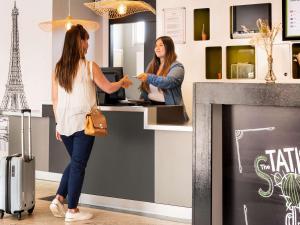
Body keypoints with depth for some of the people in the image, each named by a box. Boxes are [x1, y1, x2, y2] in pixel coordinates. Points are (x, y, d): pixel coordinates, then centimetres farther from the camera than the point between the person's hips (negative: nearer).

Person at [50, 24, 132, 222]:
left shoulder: (58, 68, 5)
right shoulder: (89, 66, -10)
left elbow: (55, 99, 7)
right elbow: (109, 88, -1)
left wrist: (58, 123, 16)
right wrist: (123, 82, 19)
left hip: (64, 123, 5)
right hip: (83, 123, -5)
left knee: (74, 162, 22)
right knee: (78, 165, 3)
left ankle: (59, 200, 14)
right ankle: (72, 211, 10)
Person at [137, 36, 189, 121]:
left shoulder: (177, 67, -1)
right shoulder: (151, 65, 17)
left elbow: (168, 82, -22)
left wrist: (149, 78, -33)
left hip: (169, 109, -5)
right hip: (150, 106, 5)